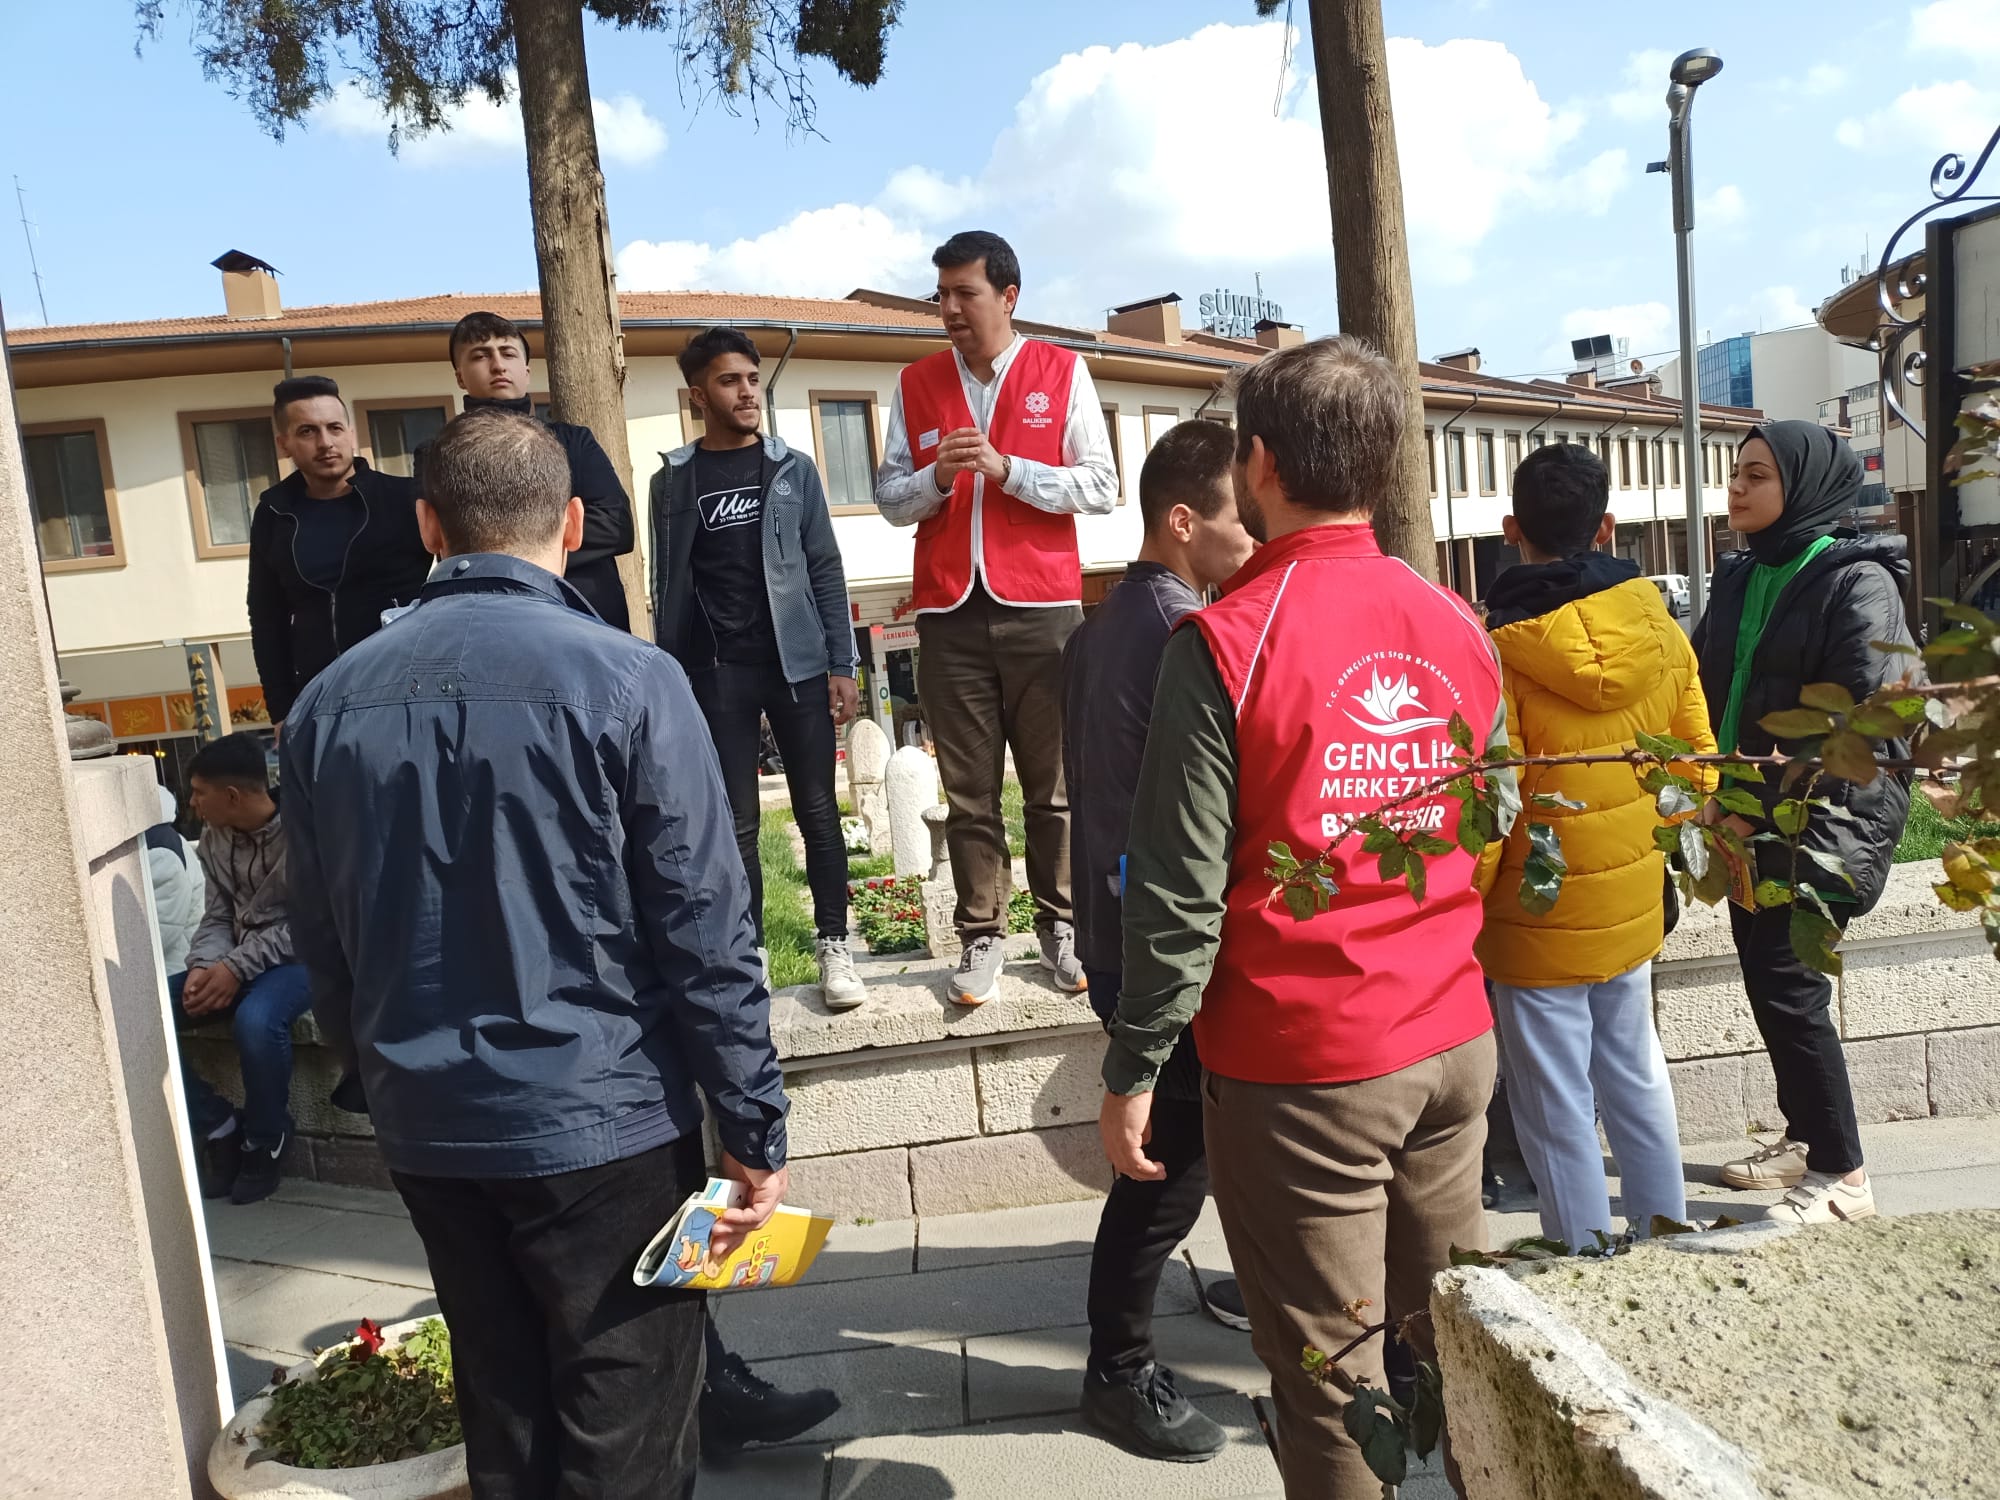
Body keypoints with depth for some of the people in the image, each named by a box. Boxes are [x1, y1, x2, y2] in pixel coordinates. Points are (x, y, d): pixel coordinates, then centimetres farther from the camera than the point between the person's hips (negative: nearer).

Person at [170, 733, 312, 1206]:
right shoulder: (214, 839, 5)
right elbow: (217, 918, 7)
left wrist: (238, 967, -25)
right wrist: (206, 966, -14)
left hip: (297, 955, -7)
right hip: (235, 961, 7)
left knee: (256, 1020, -37)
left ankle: (264, 1141, -9)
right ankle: (218, 1127, 2)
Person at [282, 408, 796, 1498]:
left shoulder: (328, 703, 1)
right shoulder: (626, 681, -14)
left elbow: (322, 946, 9)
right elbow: (705, 934, -15)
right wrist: (755, 1127, -6)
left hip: (427, 1131, 5)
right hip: (603, 1124, -5)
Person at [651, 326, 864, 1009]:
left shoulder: (793, 470, 7)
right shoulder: (674, 480, 6)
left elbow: (825, 570, 5)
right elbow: (669, 590, 6)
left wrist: (841, 664, -3)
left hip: (798, 665, 0)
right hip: (717, 676, 0)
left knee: (818, 812, 3)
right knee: (737, 824, 4)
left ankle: (834, 947, 13)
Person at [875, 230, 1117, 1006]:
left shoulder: (1061, 372, 4)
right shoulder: (915, 384, 11)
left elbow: (1100, 487, -2)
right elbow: (889, 500, 10)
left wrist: (1006, 469, -12)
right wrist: (936, 475, -10)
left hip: (1042, 607, -2)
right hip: (950, 614, 2)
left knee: (1054, 783, 4)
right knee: (968, 790, 4)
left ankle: (1059, 926, 17)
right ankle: (982, 936, 13)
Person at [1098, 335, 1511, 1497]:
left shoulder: (1225, 642, -15)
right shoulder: (1460, 630, 2)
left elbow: (1183, 888, -15)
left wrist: (1135, 1070, -6)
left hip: (1299, 1063, -5)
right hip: (1453, 1045, 6)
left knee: (1332, 1373, 9)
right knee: (1451, 1346, 20)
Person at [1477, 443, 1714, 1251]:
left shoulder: (1501, 651, -19)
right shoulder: (1660, 631, -3)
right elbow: (1696, 763, 6)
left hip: (1538, 924, -6)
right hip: (1632, 908, 6)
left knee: (1558, 1111, 8)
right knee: (1637, 1080, 21)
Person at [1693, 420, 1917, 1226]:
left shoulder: (1857, 582, -11)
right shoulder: (1739, 578, 10)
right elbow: (1706, 686, 13)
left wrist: (1762, 808, -17)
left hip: (1822, 825, -7)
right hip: (1750, 821, 7)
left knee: (1786, 984, -7)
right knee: (1766, 978, 13)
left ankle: (1842, 1174, 8)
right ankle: (1804, 1137, 31)